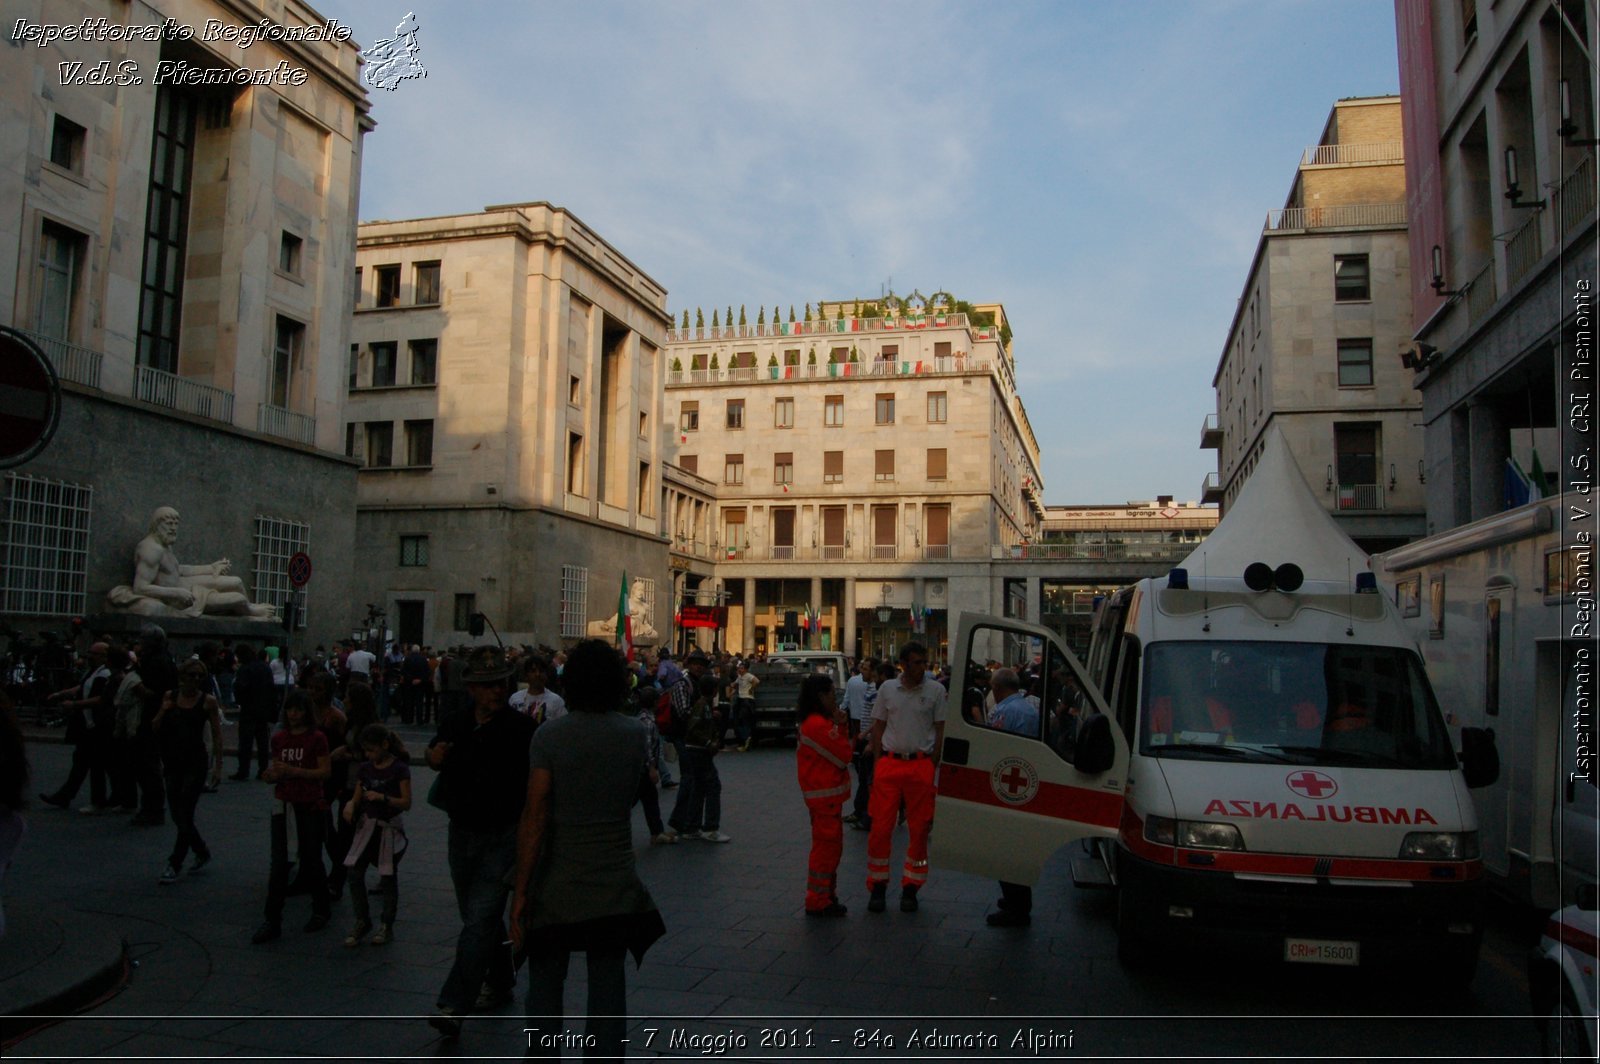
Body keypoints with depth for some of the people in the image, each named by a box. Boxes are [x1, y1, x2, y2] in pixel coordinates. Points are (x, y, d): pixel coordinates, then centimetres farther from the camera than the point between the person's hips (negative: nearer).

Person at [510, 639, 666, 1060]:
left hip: (556, 887, -2)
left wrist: (521, 891, -11)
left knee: (545, 986, 13)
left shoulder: (549, 736, -11)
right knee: (608, 987, 11)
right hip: (614, 887, 2)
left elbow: (534, 818, -14)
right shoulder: (635, 735, -3)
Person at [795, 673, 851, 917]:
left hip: (825, 794, 11)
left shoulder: (812, 722, 13)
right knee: (827, 846, -4)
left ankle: (825, 897, 26)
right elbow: (843, 756, -16)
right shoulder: (820, 725, -20)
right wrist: (842, 727, -8)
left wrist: (841, 727, 1)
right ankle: (818, 902, 3)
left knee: (830, 846, 18)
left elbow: (839, 754, 13)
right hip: (825, 794, -11)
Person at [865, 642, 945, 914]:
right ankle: (877, 888, 12)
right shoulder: (887, 688, 6)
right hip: (889, 763, 1)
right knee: (880, 827, 0)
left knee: (920, 829, 4)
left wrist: (933, 766, -2)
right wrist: (878, 761, 4)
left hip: (921, 764, 0)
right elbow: (878, 726, 11)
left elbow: (940, 730, 4)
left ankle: (910, 889, 17)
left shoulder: (935, 690, 2)